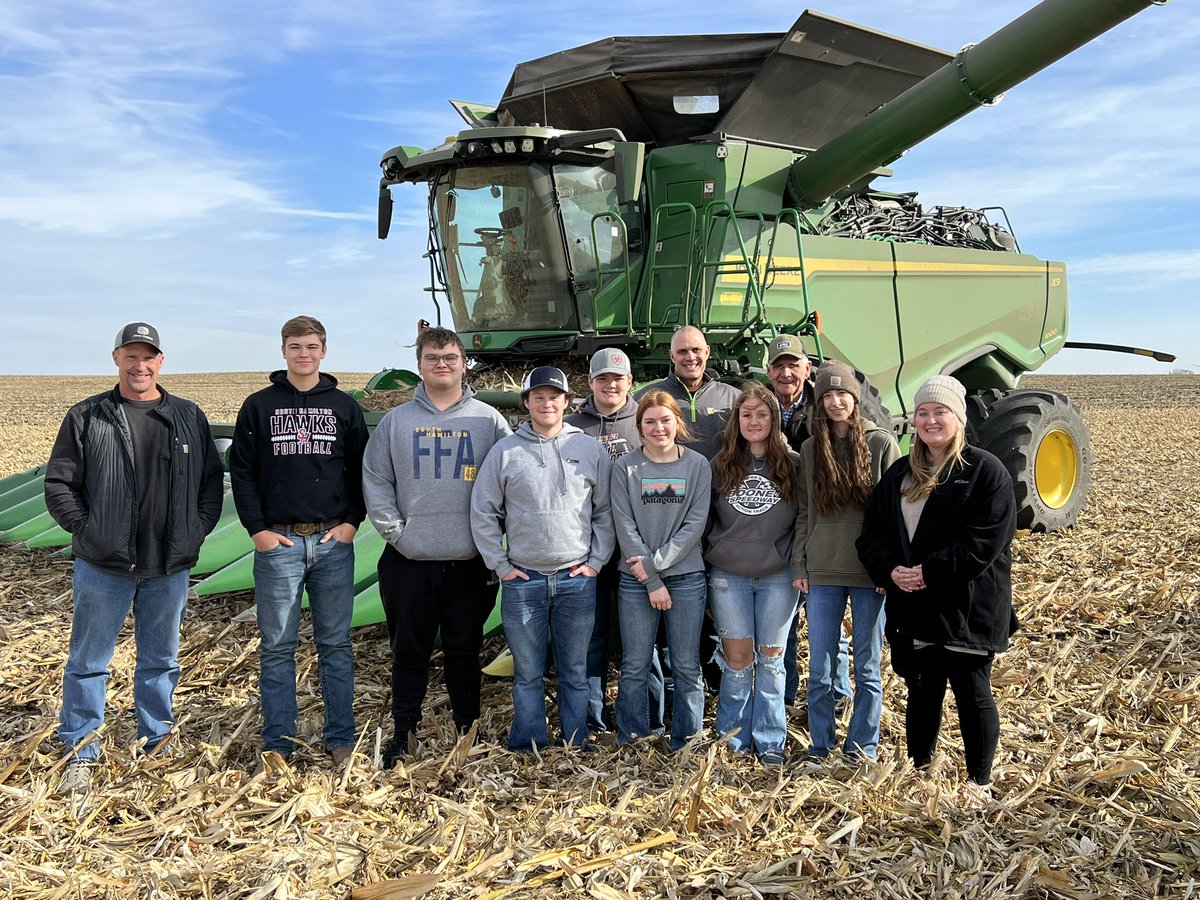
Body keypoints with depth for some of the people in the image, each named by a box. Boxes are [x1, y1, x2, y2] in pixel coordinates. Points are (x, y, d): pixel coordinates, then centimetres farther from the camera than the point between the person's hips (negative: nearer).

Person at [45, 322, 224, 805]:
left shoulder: (189, 417, 6)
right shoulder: (86, 417, -1)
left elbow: (212, 480, 11)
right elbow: (58, 485, 0)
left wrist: (197, 530, 1)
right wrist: (86, 530, -8)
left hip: (170, 567, 2)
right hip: (104, 566, -2)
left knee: (161, 660, 14)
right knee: (88, 662, 7)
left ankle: (156, 744, 29)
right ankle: (80, 754, 21)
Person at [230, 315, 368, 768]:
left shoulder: (344, 406, 7)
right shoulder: (259, 405, 5)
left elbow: (361, 469, 9)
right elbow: (241, 470, 4)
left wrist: (352, 521, -2)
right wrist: (257, 529, -4)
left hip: (333, 542, 1)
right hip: (277, 543, 0)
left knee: (335, 643, 7)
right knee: (277, 646, 6)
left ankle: (340, 739, 16)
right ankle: (277, 743, 16)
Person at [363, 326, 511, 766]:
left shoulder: (488, 420, 3)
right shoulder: (396, 421, 5)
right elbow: (375, 481, 5)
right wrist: (395, 531, -5)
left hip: (470, 563, 0)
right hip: (409, 563, 1)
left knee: (465, 653, 10)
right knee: (409, 652, 10)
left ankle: (468, 732, 24)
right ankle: (404, 733, 25)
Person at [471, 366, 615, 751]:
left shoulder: (591, 449, 5)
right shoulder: (505, 451, 2)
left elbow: (605, 511, 8)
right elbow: (482, 513, 3)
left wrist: (596, 560, 1)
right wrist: (500, 565, -1)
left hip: (577, 579, 1)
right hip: (522, 580, 0)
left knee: (575, 672, 10)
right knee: (527, 673, 8)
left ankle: (576, 745, 22)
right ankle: (528, 747, 20)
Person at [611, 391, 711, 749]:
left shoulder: (697, 465, 2)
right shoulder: (626, 467, 0)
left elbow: (695, 524, -4)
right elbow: (625, 527, -6)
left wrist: (655, 562, -12)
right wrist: (653, 583, -10)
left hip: (686, 576, 1)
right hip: (636, 581, 0)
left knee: (687, 667, 6)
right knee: (635, 667, 5)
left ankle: (686, 744, 18)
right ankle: (632, 744, 17)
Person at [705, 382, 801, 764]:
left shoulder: (793, 465, 0)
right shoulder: (720, 466, 4)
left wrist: (799, 564, 0)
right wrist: (709, 559, 6)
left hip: (778, 576, -1)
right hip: (729, 575, 1)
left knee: (771, 657, 5)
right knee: (737, 656, 4)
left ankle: (770, 741, 16)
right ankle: (733, 739, 16)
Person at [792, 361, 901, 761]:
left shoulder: (881, 443, -2)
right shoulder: (810, 449, 6)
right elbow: (803, 512, 10)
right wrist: (799, 567, 4)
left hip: (870, 573, -2)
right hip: (822, 572, 2)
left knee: (867, 667, 8)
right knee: (819, 670, 7)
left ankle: (862, 749, 22)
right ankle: (820, 748, 21)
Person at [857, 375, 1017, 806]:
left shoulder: (986, 470, -6)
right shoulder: (899, 474, 12)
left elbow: (985, 541, -15)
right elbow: (872, 533, 9)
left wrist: (930, 572, -19)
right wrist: (890, 570, -10)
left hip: (967, 608, -5)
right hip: (912, 607, 5)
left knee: (972, 694, 5)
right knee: (921, 693, 15)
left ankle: (978, 783, 20)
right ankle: (918, 774, 29)